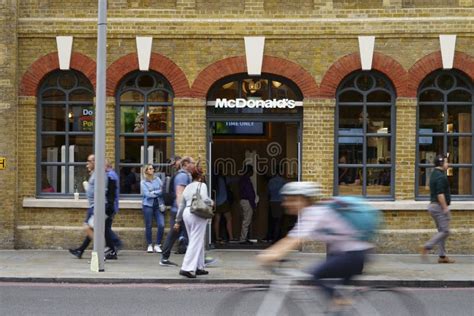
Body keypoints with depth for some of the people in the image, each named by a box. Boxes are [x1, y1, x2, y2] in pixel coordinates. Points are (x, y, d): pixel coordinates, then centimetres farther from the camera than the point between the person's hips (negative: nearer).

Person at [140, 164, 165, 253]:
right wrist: (158, 192, -7)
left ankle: (157, 245, 3)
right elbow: (147, 194, -8)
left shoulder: (157, 179, 10)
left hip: (158, 205, 2)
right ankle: (149, 245, 14)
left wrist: (153, 193, -9)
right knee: (148, 226, 2)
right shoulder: (143, 182, 2)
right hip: (148, 205, -2)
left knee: (161, 225, -9)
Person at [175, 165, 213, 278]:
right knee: (196, 242, -7)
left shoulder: (187, 187, 18)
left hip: (186, 214, 8)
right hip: (198, 214, -8)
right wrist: (211, 202, 3)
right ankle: (187, 268, -15)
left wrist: (178, 221, 25)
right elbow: (204, 199, -19)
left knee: (198, 241, 16)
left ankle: (199, 267, 19)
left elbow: (181, 205, 20)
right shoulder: (202, 185, -3)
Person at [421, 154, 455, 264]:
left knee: (442, 231, 11)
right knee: (445, 231, -7)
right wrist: (445, 208, -22)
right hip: (439, 206, -11)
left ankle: (442, 256, 11)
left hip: (433, 205, 11)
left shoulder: (434, 174, 15)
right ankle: (427, 247, -12)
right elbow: (440, 194, -24)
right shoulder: (440, 176, -17)